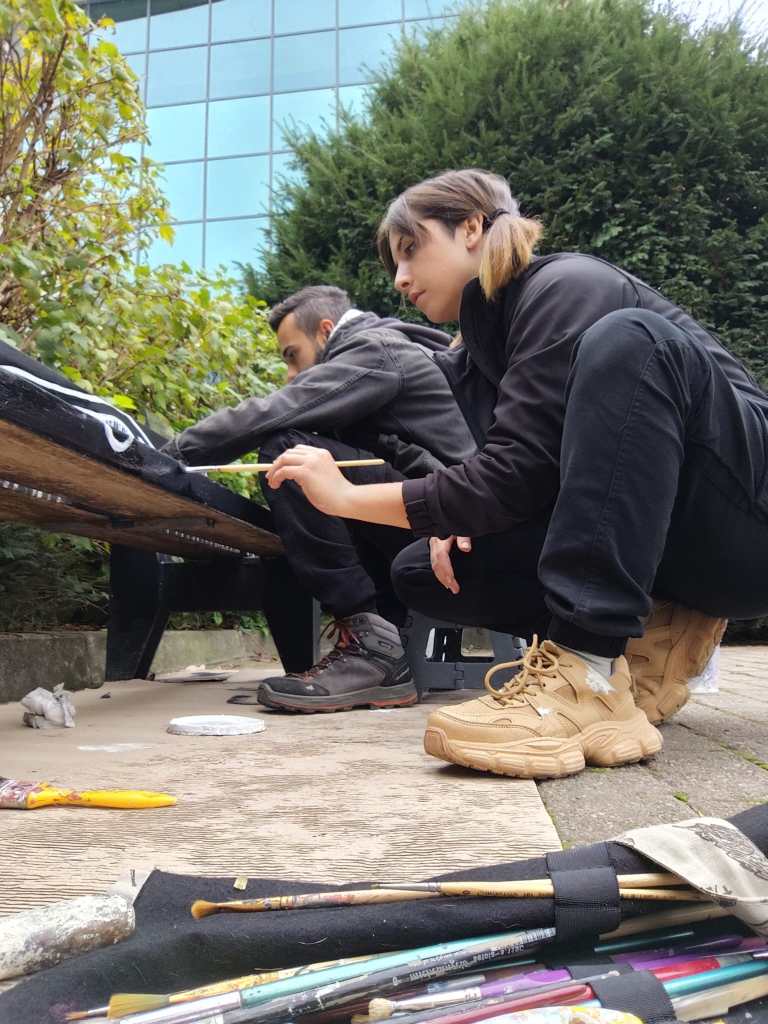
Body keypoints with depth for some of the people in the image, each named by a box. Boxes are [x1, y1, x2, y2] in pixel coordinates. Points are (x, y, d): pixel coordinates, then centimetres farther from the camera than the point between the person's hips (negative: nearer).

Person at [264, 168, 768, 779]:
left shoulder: (565, 286, -13)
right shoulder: (480, 349, 12)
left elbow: (517, 473, -22)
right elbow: (519, 483, 15)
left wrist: (346, 497, -17)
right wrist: (459, 517, -7)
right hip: (648, 538, 7)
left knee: (623, 341, -33)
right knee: (422, 571, -4)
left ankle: (591, 684, -38)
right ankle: (654, 632, -3)